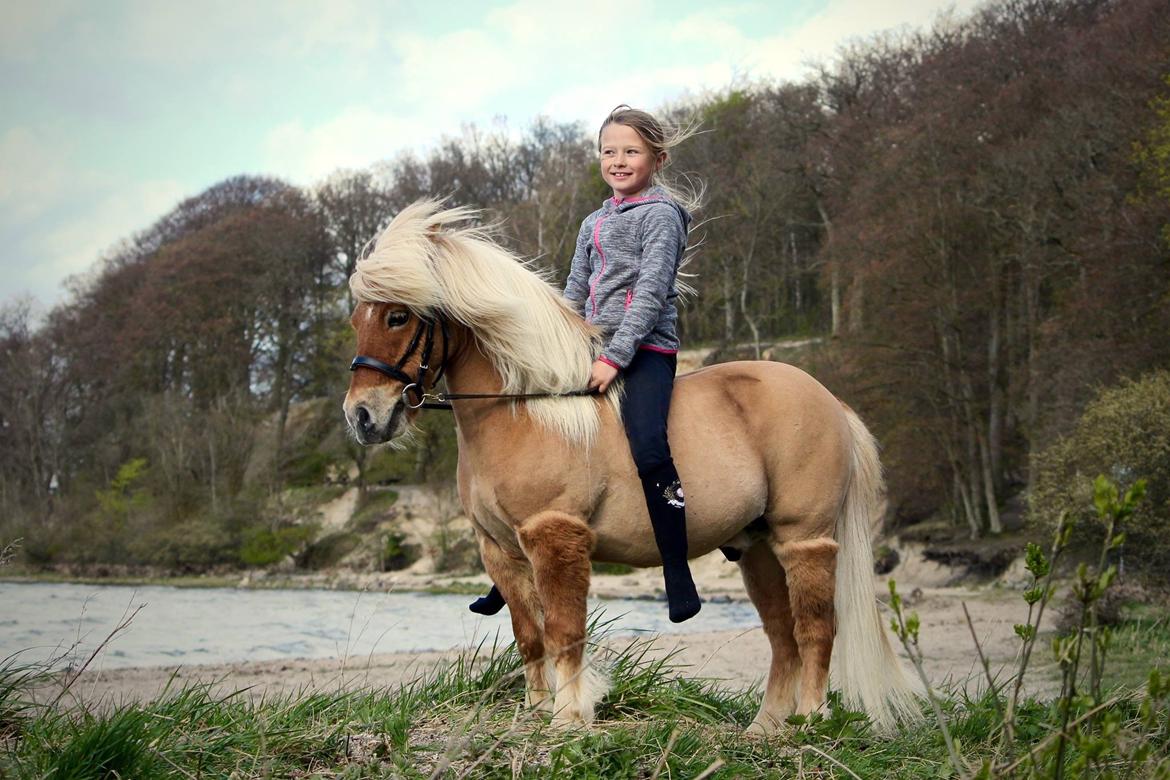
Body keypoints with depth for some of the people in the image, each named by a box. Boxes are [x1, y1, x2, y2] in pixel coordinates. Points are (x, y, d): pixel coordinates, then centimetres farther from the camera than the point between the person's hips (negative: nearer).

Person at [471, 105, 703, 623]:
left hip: (645, 351, -8)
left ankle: (678, 580, -27)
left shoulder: (660, 214, -2)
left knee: (647, 448, -31)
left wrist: (614, 356, -19)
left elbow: (651, 292, -12)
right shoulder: (594, 224, 21)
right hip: (594, 350, 8)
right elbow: (574, 296, 23)